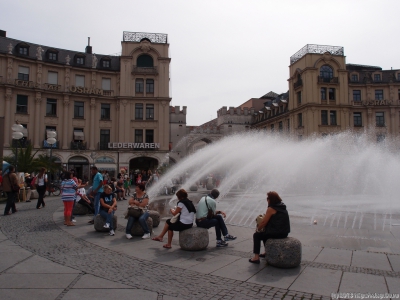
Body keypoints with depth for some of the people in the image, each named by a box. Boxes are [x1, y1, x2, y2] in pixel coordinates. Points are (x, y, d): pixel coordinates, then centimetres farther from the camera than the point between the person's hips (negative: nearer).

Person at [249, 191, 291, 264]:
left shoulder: (271, 209, -15)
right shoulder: (282, 207, 11)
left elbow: (264, 222, -13)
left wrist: (258, 229, 3)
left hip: (276, 233, -9)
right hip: (284, 233, 9)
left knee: (256, 235, 6)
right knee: (264, 233, 30)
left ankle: (256, 257, 1)